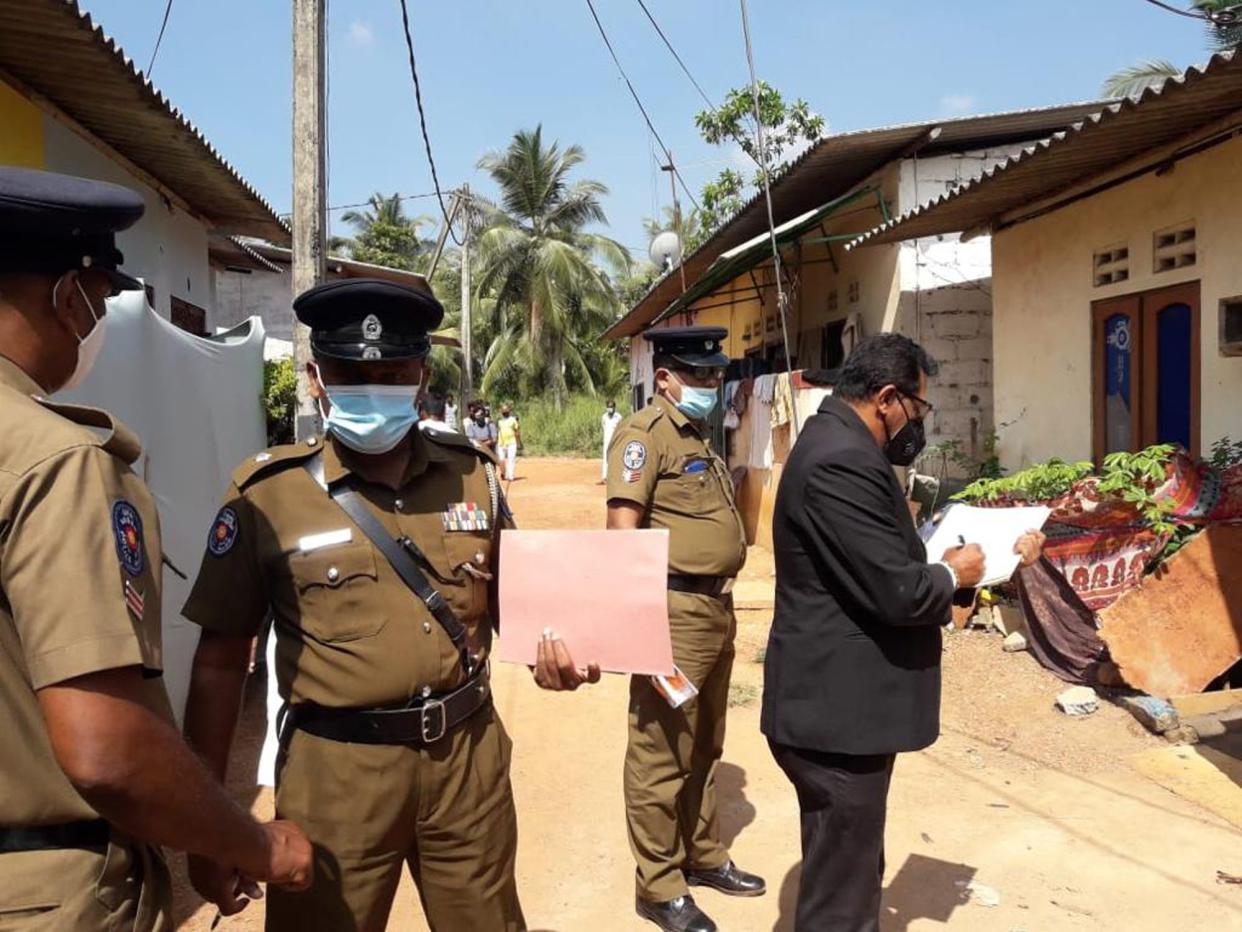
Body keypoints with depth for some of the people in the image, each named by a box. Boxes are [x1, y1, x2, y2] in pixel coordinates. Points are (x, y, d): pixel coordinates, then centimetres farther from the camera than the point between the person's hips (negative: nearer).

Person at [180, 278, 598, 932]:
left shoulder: (472, 474, 0)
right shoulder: (268, 495, -9)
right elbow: (220, 659, -4)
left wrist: (549, 648, -8)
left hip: (468, 754, 3)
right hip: (338, 769, -3)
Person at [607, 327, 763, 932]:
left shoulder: (699, 434, 17)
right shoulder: (645, 434, -12)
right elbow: (622, 530, -20)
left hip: (717, 608, 10)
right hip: (675, 611, -9)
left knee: (704, 748, 21)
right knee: (660, 756, 3)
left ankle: (704, 857, 37)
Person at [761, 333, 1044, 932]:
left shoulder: (839, 444, 10)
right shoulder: (842, 461, -24)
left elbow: (887, 566, 15)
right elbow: (896, 591, -25)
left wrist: (993, 557, 12)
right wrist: (953, 575, -5)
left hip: (839, 703, 11)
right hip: (838, 713, -11)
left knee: (852, 872, 27)